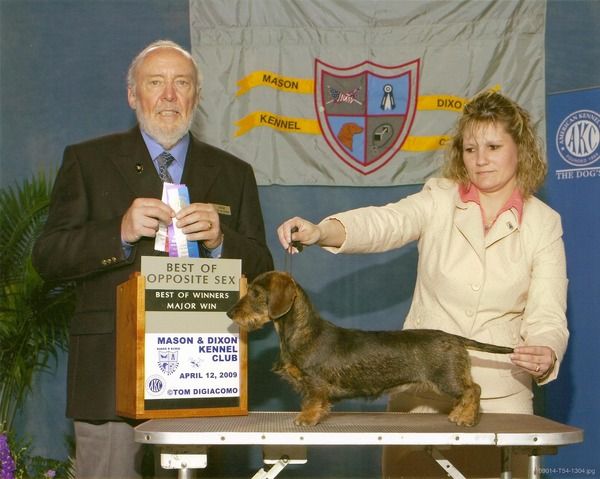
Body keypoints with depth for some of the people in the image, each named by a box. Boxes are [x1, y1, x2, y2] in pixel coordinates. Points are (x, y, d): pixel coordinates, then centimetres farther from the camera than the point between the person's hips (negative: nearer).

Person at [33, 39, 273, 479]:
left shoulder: (233, 174, 15)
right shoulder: (87, 161, 8)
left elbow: (261, 272, 10)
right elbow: (48, 257, 0)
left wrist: (219, 240, -11)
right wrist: (120, 232, -15)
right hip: (111, 376, -2)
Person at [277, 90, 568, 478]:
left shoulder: (544, 224, 2)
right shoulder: (440, 200, 0)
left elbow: (547, 318, -3)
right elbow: (384, 223, -19)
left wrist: (546, 354, -26)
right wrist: (320, 231, -39)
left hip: (500, 392, 0)